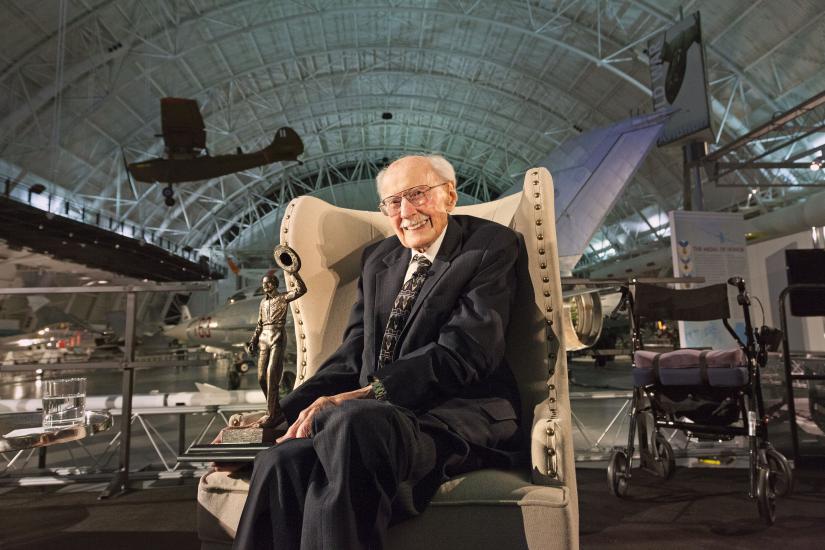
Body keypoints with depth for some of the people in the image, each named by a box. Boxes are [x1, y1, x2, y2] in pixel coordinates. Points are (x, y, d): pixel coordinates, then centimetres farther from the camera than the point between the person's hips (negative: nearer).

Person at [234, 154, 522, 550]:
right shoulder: (377, 259, 20)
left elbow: (463, 353, -12)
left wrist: (364, 394, -20)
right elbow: (352, 355, 14)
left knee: (354, 422, -35)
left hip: (459, 418, -4)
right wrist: (281, 413, -1)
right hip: (378, 417, 5)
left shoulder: (491, 246, 1)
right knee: (281, 461, -25)